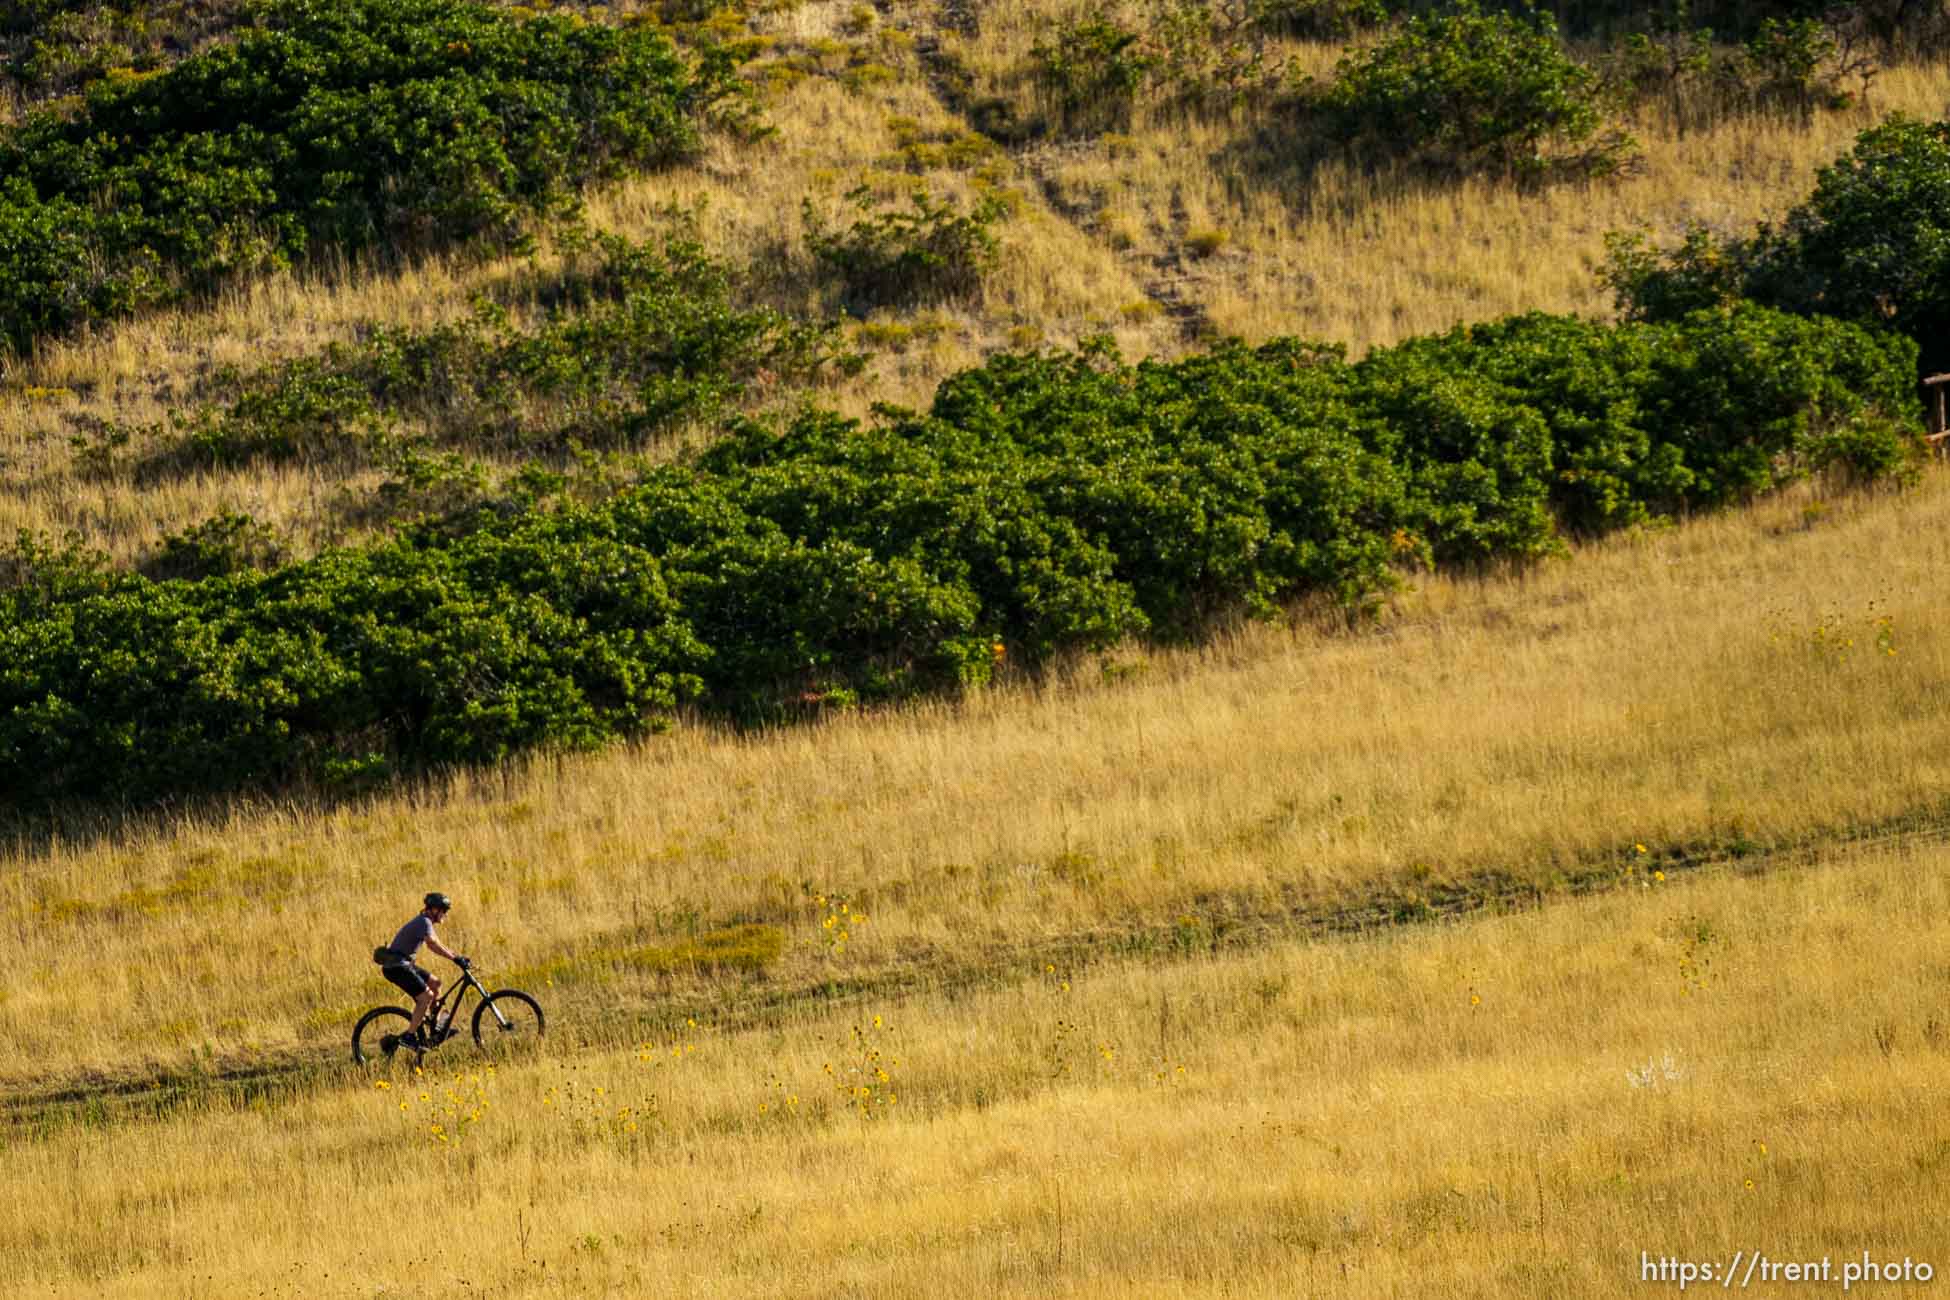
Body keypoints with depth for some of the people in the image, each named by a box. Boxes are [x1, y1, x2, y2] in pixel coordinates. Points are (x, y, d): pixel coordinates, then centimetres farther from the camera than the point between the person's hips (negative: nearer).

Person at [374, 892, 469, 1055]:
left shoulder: (426, 922, 16)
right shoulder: (424, 923, -16)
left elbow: (438, 946, 20)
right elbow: (434, 946, -29)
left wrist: (458, 957, 10)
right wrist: (455, 959, -27)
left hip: (403, 964, 10)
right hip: (396, 966, -10)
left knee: (435, 983, 15)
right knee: (426, 996, -13)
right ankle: (408, 1037, -12)